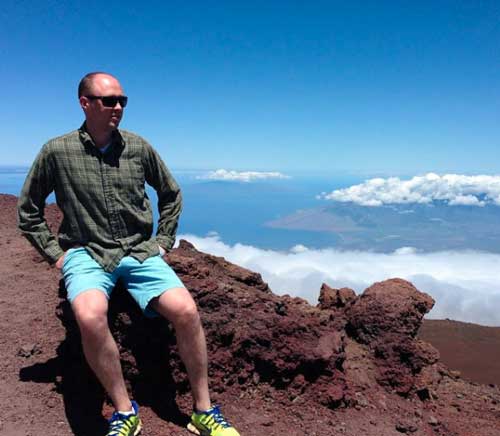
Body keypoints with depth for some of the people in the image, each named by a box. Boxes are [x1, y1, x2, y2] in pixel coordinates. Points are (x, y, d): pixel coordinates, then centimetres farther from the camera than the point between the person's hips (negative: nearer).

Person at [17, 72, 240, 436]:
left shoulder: (139, 148, 6)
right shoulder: (56, 152, 1)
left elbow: (172, 195, 18)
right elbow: (28, 211, 11)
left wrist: (163, 242, 10)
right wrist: (55, 253, 3)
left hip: (140, 253, 2)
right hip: (86, 255, -1)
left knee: (186, 310, -22)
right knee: (90, 316, -34)